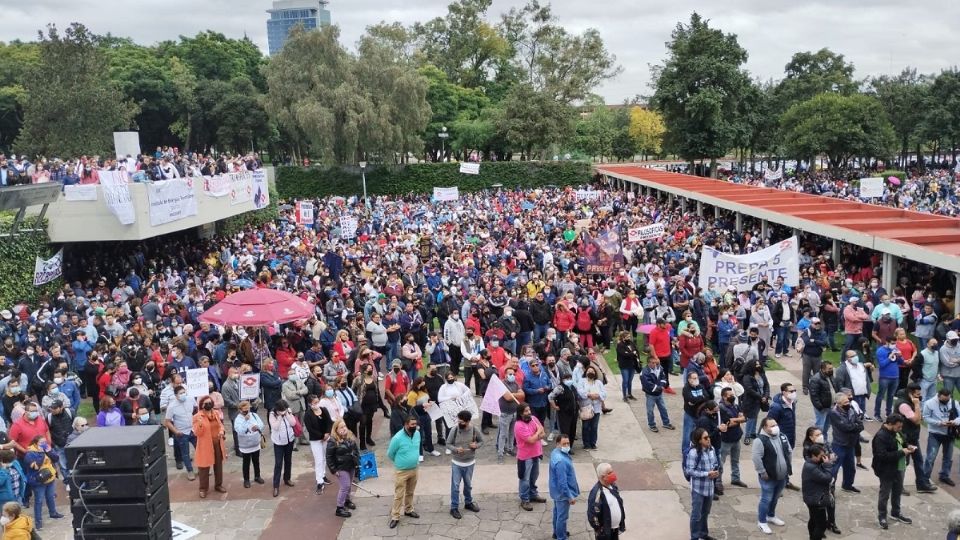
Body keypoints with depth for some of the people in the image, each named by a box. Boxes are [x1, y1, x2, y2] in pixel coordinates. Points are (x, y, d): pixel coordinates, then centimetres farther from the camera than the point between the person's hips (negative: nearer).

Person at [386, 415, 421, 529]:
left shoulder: (417, 434, -7)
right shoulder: (398, 438, -25)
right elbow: (390, 454, -9)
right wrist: (400, 462, 6)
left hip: (414, 470, 5)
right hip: (401, 471, -5)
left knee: (410, 492, 22)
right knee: (398, 495, 3)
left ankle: (408, 510, 40)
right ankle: (395, 517, 15)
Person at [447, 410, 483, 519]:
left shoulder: (474, 430, -12)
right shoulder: (454, 430, -16)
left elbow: (481, 441, 3)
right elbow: (448, 444, -8)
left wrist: (476, 445, -19)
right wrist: (456, 449, -26)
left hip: (470, 463, 2)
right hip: (456, 463, -2)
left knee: (468, 485, 19)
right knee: (455, 486, 3)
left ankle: (468, 503, 40)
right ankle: (454, 508, 15)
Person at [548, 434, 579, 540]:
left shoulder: (556, 452, -3)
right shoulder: (560, 461, -35)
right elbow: (562, 482, -30)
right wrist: (570, 497, -22)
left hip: (557, 490, 10)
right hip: (562, 492, -10)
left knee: (557, 512, 26)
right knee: (562, 516, 7)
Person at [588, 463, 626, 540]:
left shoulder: (613, 487, -1)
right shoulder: (597, 492, -26)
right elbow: (592, 513, -24)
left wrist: (622, 522, 14)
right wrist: (598, 529, -18)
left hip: (615, 528, 8)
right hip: (604, 530, -7)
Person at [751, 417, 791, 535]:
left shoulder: (782, 437, 4)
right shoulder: (760, 440, -21)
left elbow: (789, 452, 15)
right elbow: (756, 458, -24)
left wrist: (788, 467, 13)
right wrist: (763, 472, -21)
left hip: (782, 476, 7)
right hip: (769, 477, -7)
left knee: (775, 498, 22)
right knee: (766, 499, 1)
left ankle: (771, 516, 41)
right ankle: (762, 522, 14)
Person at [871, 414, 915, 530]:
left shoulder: (896, 432, 1)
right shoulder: (881, 436, -27)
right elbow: (883, 456, -31)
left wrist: (907, 446, -1)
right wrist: (901, 452, -26)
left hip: (899, 468, 9)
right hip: (887, 471, -9)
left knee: (898, 491, 23)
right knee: (884, 494, 6)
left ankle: (896, 513, 41)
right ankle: (882, 517, 21)